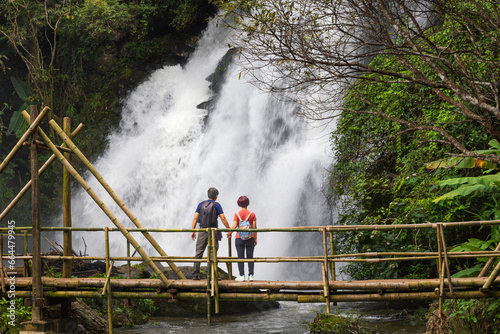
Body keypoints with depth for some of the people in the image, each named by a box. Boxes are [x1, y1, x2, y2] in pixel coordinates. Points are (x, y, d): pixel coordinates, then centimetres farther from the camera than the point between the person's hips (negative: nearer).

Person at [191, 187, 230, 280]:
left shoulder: (201, 204, 7)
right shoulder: (216, 205, -3)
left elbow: (195, 218, 3)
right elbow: (223, 218, -9)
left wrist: (193, 231, 7)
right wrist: (229, 230, -4)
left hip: (202, 232, 3)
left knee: (198, 253, 6)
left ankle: (195, 275, 4)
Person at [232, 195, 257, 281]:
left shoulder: (237, 214, -3)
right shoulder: (252, 214, -1)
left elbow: (234, 226, -9)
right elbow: (254, 227, -1)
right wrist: (255, 239, 6)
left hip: (239, 238, -1)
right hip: (250, 238, 1)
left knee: (240, 257, 2)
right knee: (250, 257, 6)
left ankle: (242, 276, -1)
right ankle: (251, 275, 4)